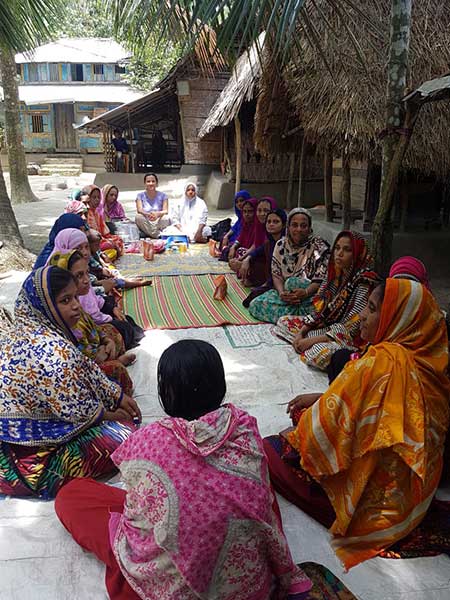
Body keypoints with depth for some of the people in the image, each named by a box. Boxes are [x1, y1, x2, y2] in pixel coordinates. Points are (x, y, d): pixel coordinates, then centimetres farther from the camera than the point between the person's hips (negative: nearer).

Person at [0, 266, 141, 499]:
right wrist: (109, 414, -4)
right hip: (25, 456, -9)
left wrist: (118, 396, 9)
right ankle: (52, 476, 1)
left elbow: (84, 368, 9)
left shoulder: (27, 330, 1)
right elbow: (77, 410, -23)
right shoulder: (51, 350, -31)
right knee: (124, 434, -11)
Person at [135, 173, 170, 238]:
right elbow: (139, 210, -9)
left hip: (159, 224, -1)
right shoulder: (140, 195, 7)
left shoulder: (162, 195, 7)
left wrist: (157, 214, -31)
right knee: (138, 217, -30)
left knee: (166, 218, -31)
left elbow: (165, 211, -6)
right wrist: (147, 214, -34)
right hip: (145, 226, 1)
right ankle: (160, 236, -25)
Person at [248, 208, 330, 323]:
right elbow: (276, 274, 3)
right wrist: (281, 292, -19)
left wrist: (305, 292, -33)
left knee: (292, 282, -37)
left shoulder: (319, 247, -6)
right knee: (255, 305, -17)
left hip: (311, 293, -5)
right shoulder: (281, 245, 6)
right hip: (285, 292, 5)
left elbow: (321, 279, -13)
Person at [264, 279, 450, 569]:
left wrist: (294, 434, -2)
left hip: (372, 495, -8)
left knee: (270, 450, 0)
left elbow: (335, 417, -22)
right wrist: (321, 398, 8)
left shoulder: (383, 360, -29)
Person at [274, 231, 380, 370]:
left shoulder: (364, 282, -21)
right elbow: (319, 308, 6)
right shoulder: (335, 273, 3)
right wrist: (300, 333, -7)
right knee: (284, 322, 7)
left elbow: (350, 327, -23)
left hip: (350, 338, -8)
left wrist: (312, 340, -22)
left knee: (317, 354, -36)